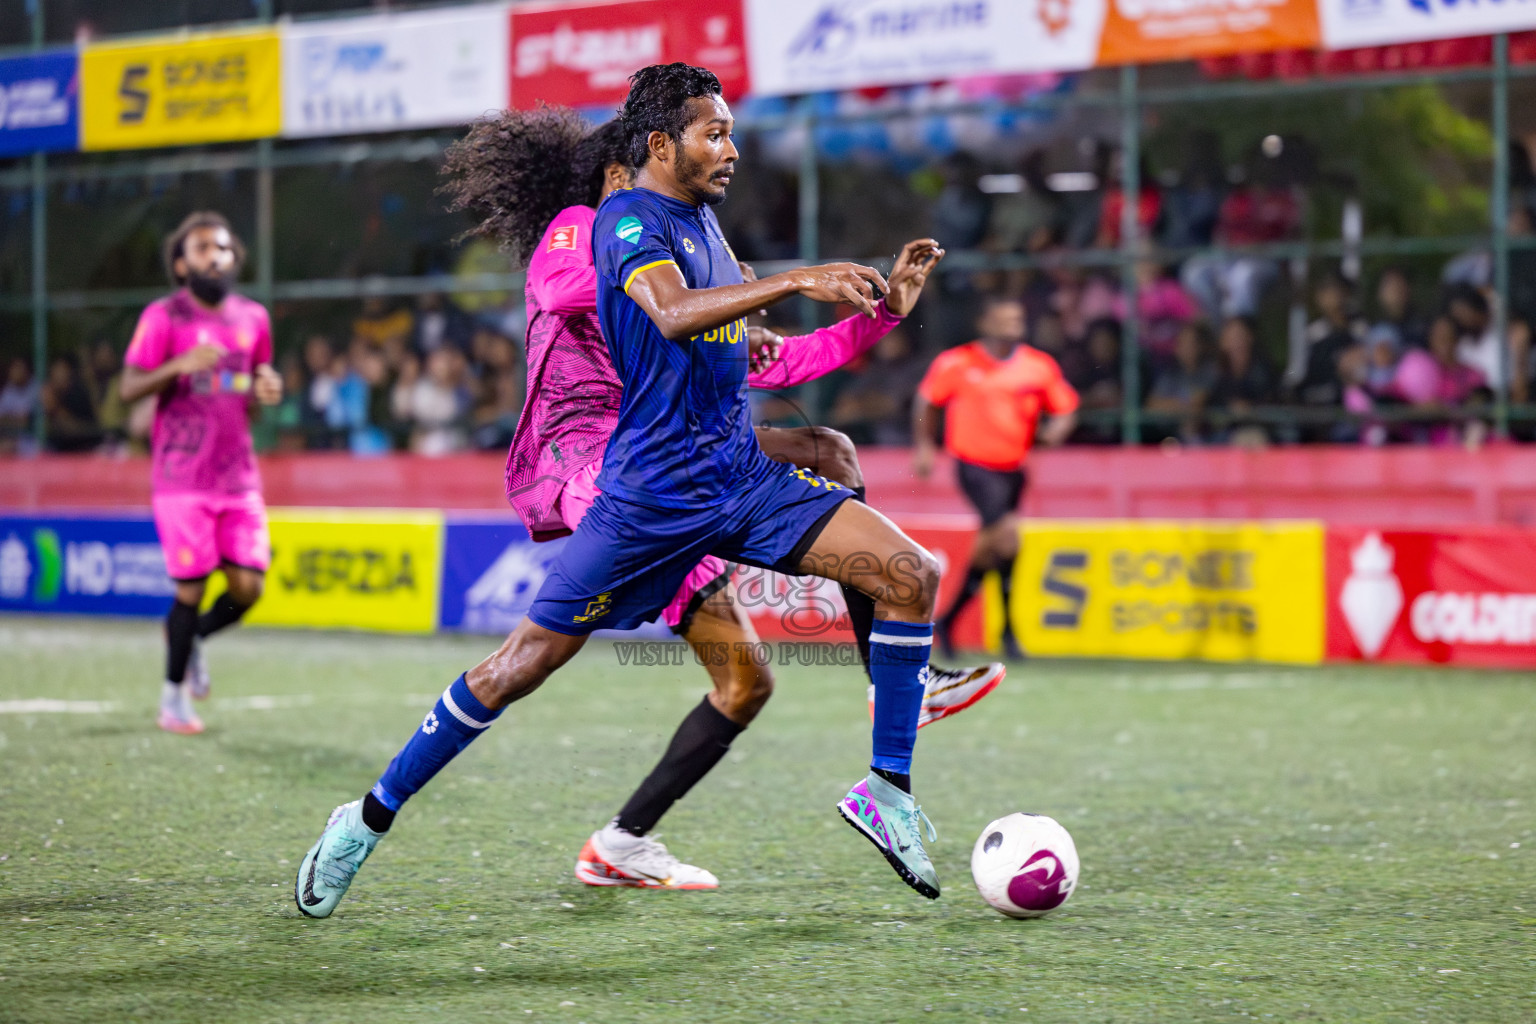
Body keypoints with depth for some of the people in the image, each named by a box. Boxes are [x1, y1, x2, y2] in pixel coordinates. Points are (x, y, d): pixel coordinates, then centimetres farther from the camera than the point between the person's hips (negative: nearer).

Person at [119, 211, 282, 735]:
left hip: (238, 473, 4)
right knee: (191, 587, -4)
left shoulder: (252, 317, 11)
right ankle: (174, 692, 14)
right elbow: (129, 387, -7)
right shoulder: (163, 317, -4)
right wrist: (179, 366, -23)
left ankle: (191, 636, 29)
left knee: (248, 588, -3)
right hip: (182, 477, -4)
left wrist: (266, 390, -1)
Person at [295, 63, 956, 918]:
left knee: (912, 573, -6)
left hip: (742, 476, 8)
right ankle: (370, 820, 9)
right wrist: (797, 281, -40)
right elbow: (673, 314, -33)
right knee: (529, 659, -5)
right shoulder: (630, 217, -12)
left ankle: (887, 789, 3)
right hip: (651, 489, -7)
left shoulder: (701, 218, 14)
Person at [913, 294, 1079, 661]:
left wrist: (1057, 430, -14)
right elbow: (926, 401, 8)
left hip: (1012, 467, 5)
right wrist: (925, 446, 2)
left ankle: (948, 621, 30)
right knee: (1006, 534, -22)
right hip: (974, 464, -5)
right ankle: (1008, 628, -7)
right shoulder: (955, 363, -6)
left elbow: (1066, 409, 7)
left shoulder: (1040, 366, 0)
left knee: (991, 545, 11)